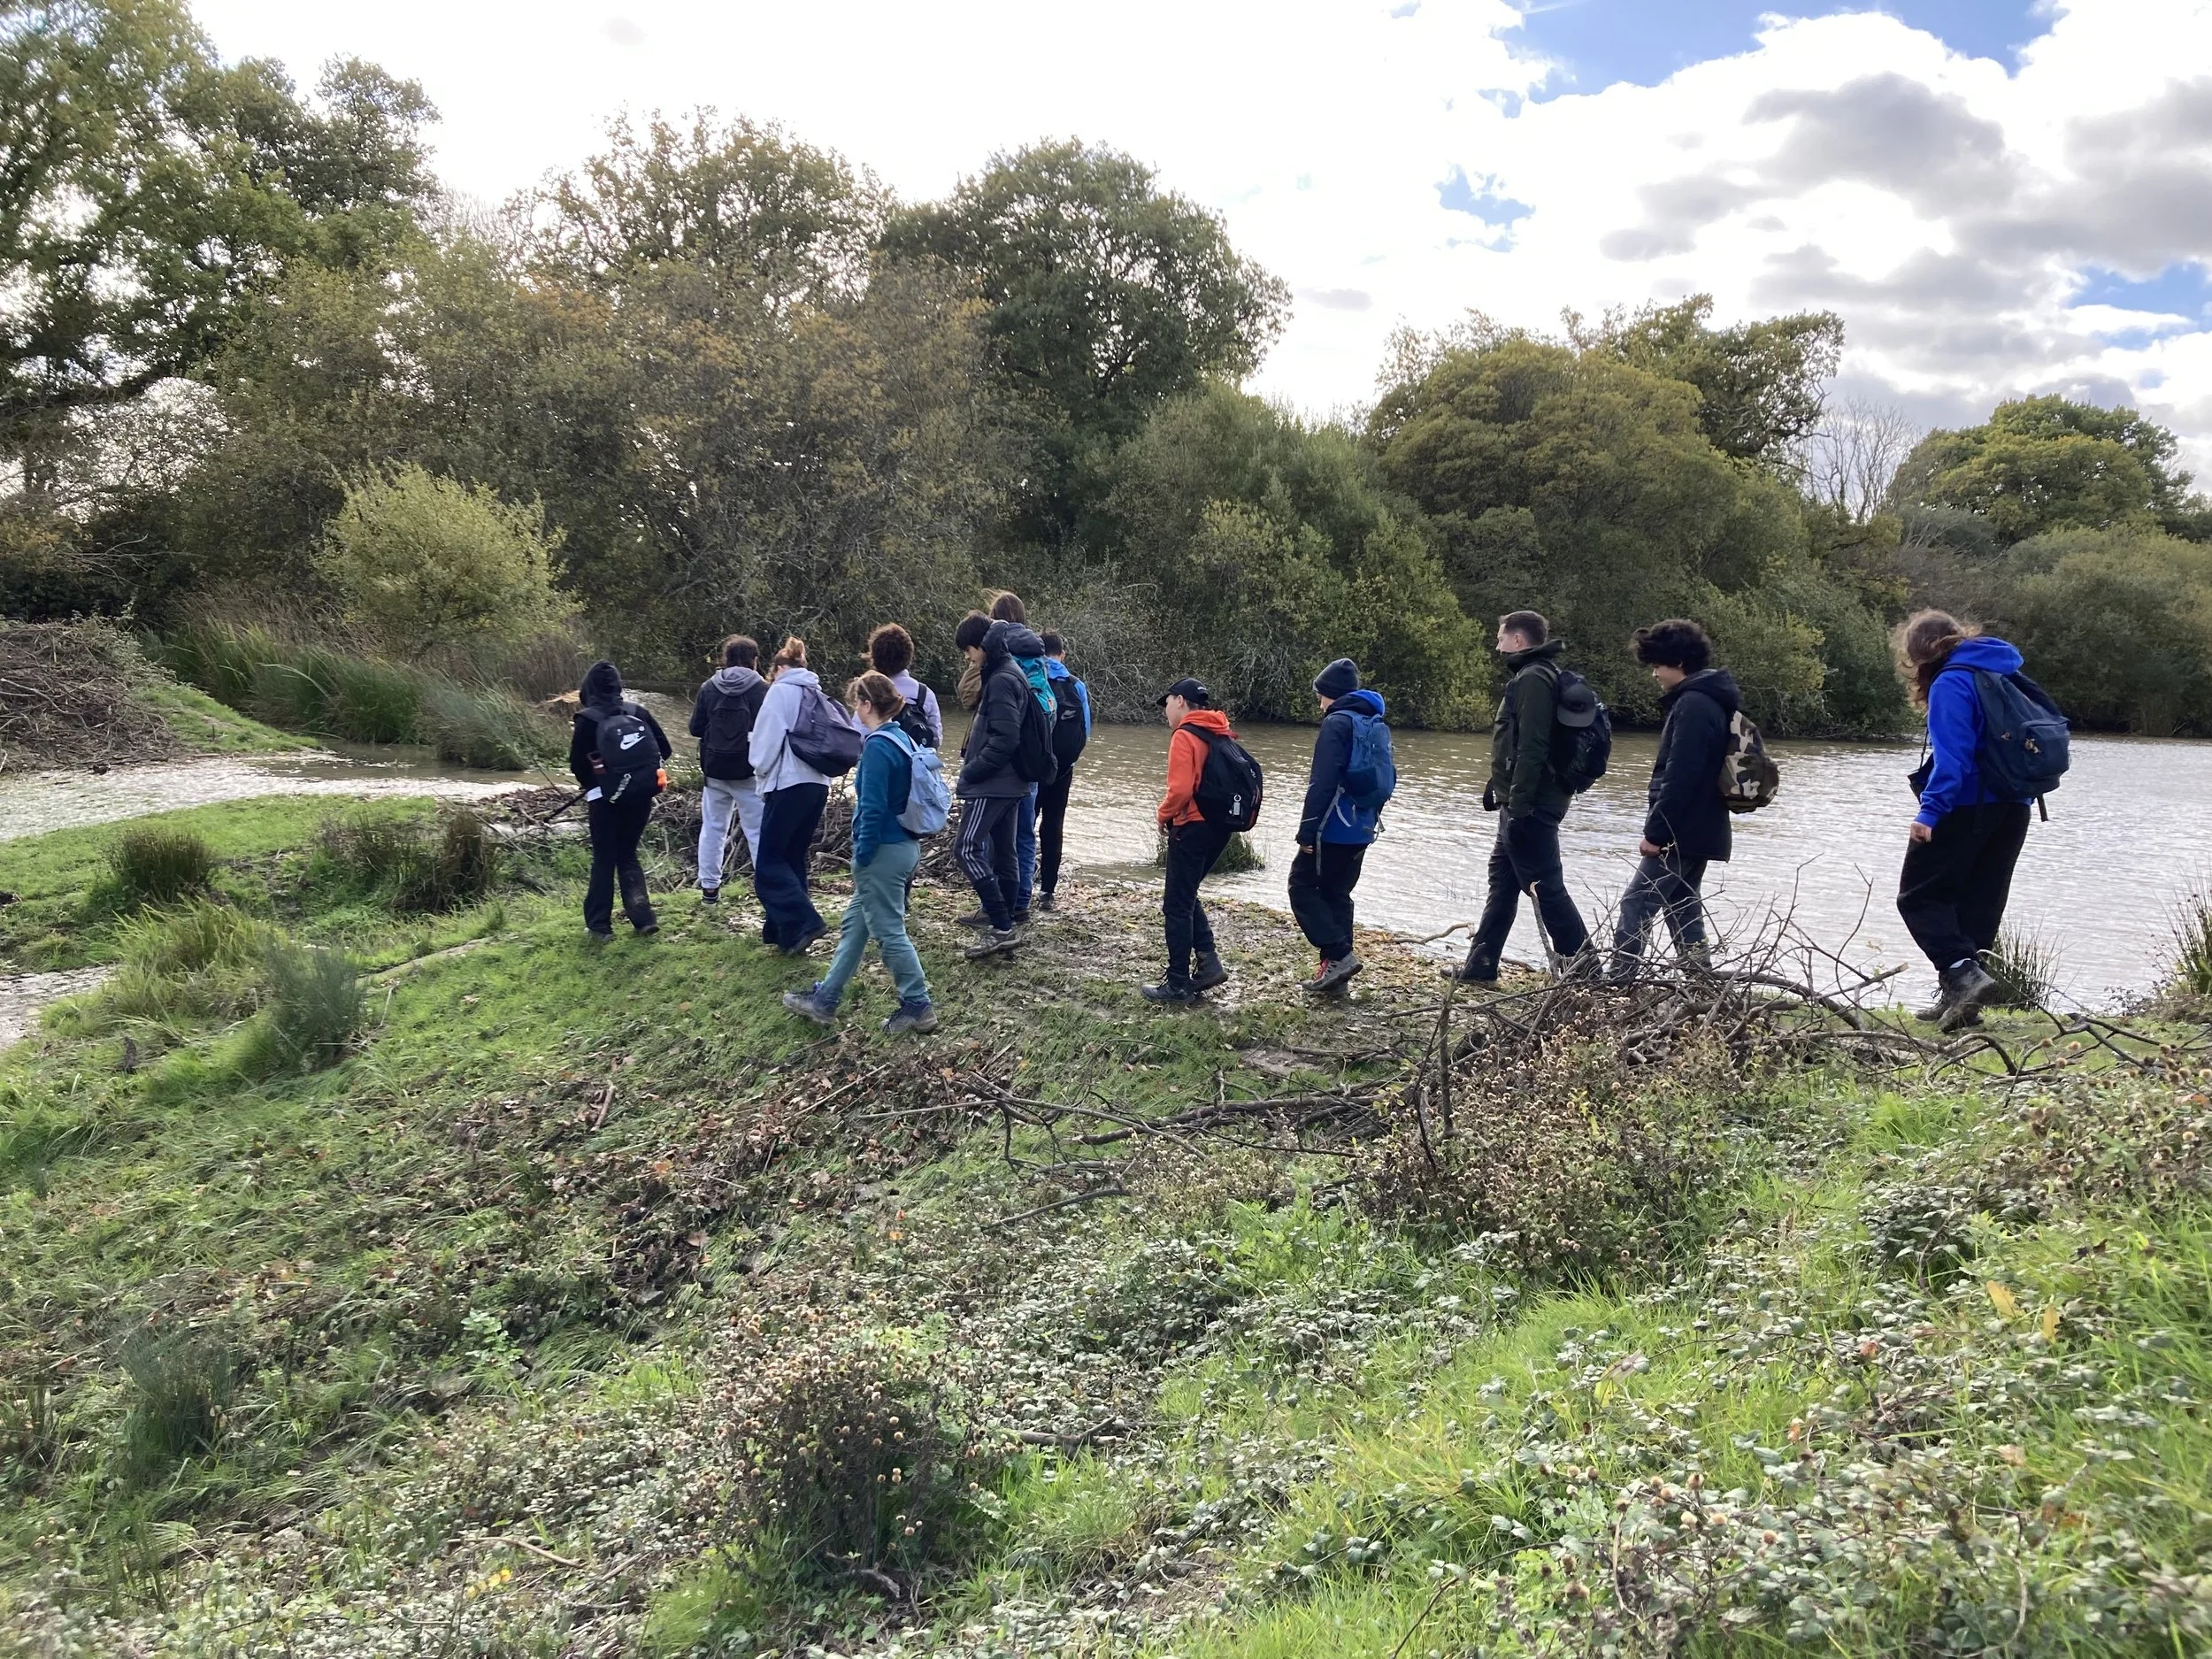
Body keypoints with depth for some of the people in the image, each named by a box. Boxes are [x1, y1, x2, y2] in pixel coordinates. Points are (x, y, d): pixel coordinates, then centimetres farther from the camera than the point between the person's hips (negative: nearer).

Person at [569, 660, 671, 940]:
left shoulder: (587, 719, -9)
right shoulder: (639, 712, 0)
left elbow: (577, 762, -6)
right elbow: (664, 749, 1)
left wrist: (589, 785, 13)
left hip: (607, 796, -3)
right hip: (642, 794, 3)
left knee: (604, 859, 8)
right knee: (628, 855, 17)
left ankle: (599, 925, 10)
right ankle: (643, 917, 9)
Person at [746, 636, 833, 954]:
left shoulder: (781, 690, -3)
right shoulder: (817, 695, 17)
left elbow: (768, 738, -11)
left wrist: (762, 771, 7)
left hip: (789, 784, -7)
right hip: (818, 784, 7)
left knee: (769, 862, -2)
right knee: (794, 859, 13)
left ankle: (804, 922, -15)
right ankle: (786, 932, 16)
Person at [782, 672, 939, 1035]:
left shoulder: (878, 746, -20)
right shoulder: (903, 739, 9)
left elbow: (873, 808, -22)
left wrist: (862, 856, -13)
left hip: (884, 852, -10)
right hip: (905, 846, 10)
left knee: (888, 931, 1)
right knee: (855, 923, 16)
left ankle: (917, 1007, 10)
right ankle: (825, 999, 25)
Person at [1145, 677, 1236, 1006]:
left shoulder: (1185, 735, -13)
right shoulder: (1221, 734, 12)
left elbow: (1180, 789, -23)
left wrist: (1164, 815, -4)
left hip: (1192, 828, -8)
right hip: (1220, 826, 8)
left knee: (1177, 906, 1)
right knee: (1187, 898, 21)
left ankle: (1178, 986, 4)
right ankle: (1208, 961, 10)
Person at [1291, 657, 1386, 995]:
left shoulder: (1337, 722, -13)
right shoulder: (1374, 724, 15)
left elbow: (1322, 782, -20)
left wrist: (1307, 830, -18)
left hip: (1333, 829, -9)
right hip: (1361, 831, 9)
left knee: (1303, 887, 1)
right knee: (1337, 894, 14)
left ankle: (1339, 955, -9)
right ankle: (1335, 967, 13)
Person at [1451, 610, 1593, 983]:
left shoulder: (1533, 680, -15)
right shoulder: (1532, 676, 18)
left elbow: (1531, 749, -23)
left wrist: (1518, 803, -25)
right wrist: (1500, 790, 22)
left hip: (1530, 806, -11)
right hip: (1521, 803, 11)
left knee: (1546, 886, -7)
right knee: (1502, 880, 13)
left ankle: (1583, 965, -1)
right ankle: (1479, 966, 19)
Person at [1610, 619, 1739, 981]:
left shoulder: (1693, 704, -17)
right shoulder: (1709, 699, 15)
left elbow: (1680, 777, -23)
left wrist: (1655, 832, -19)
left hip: (1680, 833, -10)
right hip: (1697, 831, 10)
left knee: (1635, 908, -9)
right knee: (1684, 911, 14)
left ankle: (1618, 986, -11)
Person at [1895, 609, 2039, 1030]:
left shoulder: (1951, 684, -11)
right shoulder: (2005, 673, 16)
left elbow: (1952, 755, -22)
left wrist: (1930, 810, -25)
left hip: (1966, 807, -9)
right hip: (2013, 808, 9)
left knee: (1919, 895, -1)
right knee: (1980, 903, 12)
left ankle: (1962, 971, -18)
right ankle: (1959, 996, 14)